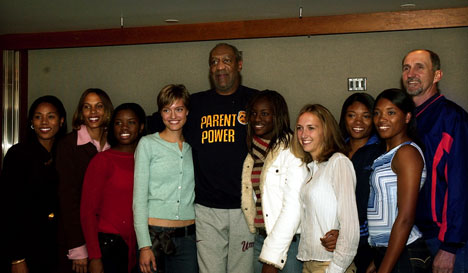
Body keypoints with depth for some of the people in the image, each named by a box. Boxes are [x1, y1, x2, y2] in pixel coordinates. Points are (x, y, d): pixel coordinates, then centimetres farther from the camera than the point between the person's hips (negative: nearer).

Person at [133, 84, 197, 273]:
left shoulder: (194, 147, 9)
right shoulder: (148, 144, -1)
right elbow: (139, 197, -4)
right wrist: (144, 245, -10)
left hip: (188, 236, 3)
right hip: (155, 234, -3)